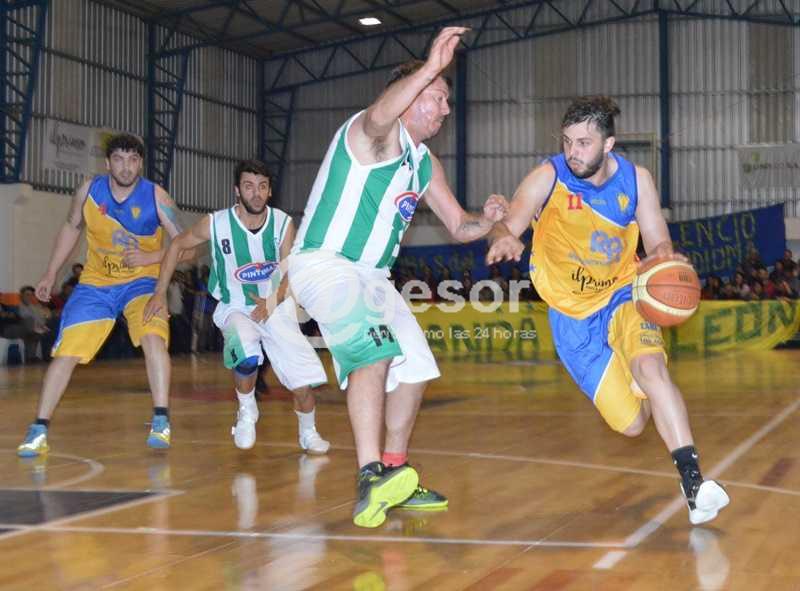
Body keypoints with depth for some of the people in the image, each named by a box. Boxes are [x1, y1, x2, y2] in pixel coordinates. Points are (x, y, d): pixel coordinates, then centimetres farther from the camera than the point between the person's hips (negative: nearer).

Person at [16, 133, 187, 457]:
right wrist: (50, 275, 11)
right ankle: (39, 431, 7)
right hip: (95, 284, 2)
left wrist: (149, 257, -26)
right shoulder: (89, 190, -9)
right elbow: (71, 228, 10)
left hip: (141, 281, -2)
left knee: (153, 337, -29)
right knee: (65, 353, -4)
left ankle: (161, 421, -21)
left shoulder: (156, 197, -16)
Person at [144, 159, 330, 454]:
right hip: (235, 307, -2)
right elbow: (177, 245, 2)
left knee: (303, 383, -8)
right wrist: (160, 293, -1)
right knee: (245, 353, -35)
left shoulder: (283, 224, -10)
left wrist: (271, 303, -26)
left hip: (276, 306, 2)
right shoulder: (216, 224, -14)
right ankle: (247, 411, -3)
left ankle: (308, 433, 24)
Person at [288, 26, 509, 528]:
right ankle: (372, 477, -37)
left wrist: (489, 220, -4)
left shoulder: (426, 165, 14)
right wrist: (432, 67, -47)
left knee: (414, 368, 12)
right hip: (324, 264, -10)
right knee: (374, 353, -29)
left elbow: (460, 227, 18)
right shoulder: (374, 134, -13)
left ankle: (395, 477, 25)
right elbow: (378, 118, -39)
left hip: (372, 277, 10)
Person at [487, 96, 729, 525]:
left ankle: (693, 482, -29)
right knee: (631, 424, -3)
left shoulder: (636, 180, -6)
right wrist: (503, 238, -49)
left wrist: (663, 258, -26)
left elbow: (658, 243, -1)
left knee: (650, 366, -32)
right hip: (572, 315, -1)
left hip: (622, 296, 1)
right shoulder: (548, 179, -13)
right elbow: (507, 226, -23)